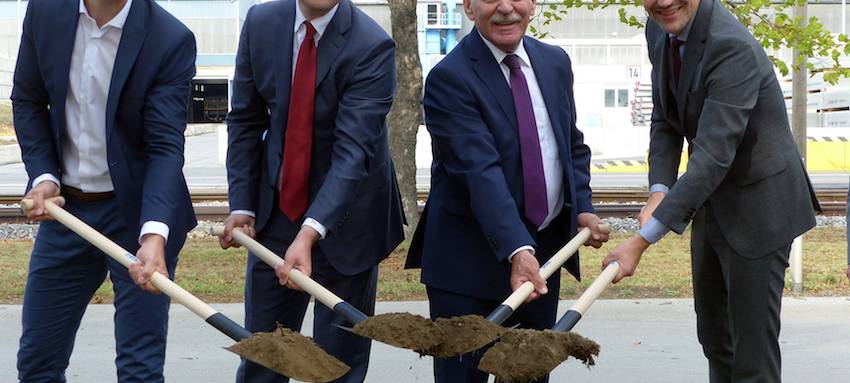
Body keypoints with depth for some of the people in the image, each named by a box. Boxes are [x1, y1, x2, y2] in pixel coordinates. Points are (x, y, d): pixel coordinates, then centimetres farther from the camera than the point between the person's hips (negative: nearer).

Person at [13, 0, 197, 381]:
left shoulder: (171, 40, -17)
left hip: (137, 211, -4)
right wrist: (43, 176, -7)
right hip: (64, 207, 4)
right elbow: (27, 101, 8)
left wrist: (154, 235, -34)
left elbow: (166, 147, -20)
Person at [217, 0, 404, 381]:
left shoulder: (372, 46, -20)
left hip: (344, 213, -4)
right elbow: (245, 120, 4)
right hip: (275, 208, 4)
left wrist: (310, 234, -38)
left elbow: (353, 149, -28)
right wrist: (241, 205, -5)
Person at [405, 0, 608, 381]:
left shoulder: (555, 62, 7)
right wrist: (517, 250, -36)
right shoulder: (449, 78, -16)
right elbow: (480, 170, -26)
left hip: (545, 251, 6)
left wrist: (582, 206, 1)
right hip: (470, 260, -6)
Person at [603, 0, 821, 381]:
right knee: (713, 333, 21)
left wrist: (642, 240, -36)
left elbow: (713, 157, -34)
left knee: (753, 341, -3)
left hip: (757, 204, -8)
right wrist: (659, 191, -13)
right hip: (711, 201, 8)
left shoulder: (731, 47, -30)